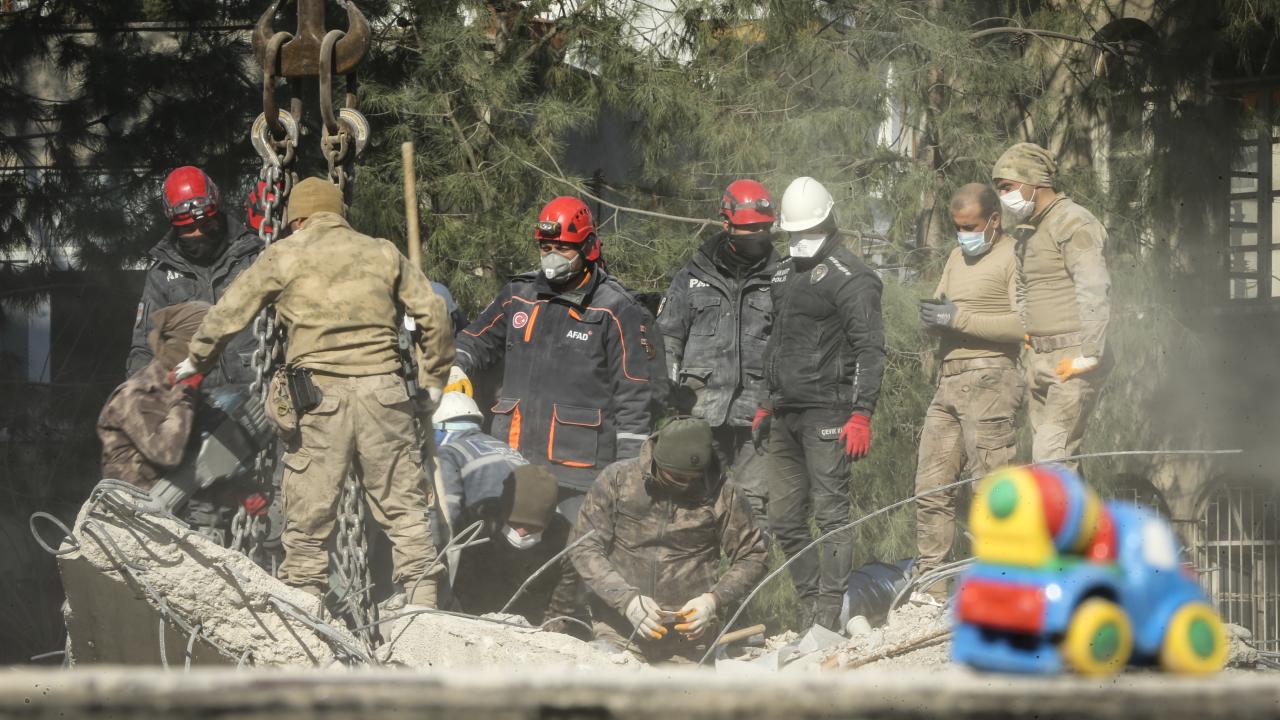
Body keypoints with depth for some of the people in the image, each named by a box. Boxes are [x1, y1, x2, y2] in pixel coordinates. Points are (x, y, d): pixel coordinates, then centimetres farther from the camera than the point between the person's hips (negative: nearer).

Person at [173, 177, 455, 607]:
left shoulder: (284, 256, 7)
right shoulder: (383, 254, 14)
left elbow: (228, 315, 9)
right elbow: (433, 313, 12)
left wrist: (195, 361, 24)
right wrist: (434, 379, 23)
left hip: (318, 395, -2)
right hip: (383, 391, 2)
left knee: (308, 514, 4)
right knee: (403, 507, 5)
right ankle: (422, 598, 1)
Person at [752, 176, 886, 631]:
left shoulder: (850, 278, -6)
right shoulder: (784, 275, 19)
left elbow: (870, 351, -12)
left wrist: (862, 415, -19)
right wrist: (766, 405, 23)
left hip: (826, 415, -8)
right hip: (785, 416, 8)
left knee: (830, 513, -8)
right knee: (784, 518, 9)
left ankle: (827, 617, -10)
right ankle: (811, 603, 18)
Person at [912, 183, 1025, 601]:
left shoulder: (1012, 257, -3)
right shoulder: (958, 258, 24)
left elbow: (1023, 323, -15)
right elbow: (936, 317, 22)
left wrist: (960, 319, -17)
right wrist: (932, 316, -2)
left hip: (988, 378, -8)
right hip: (949, 382, 8)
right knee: (931, 488, 4)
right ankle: (929, 588, 6)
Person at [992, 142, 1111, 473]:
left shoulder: (1073, 223, -10)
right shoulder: (1027, 232, 19)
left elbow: (1095, 291, -19)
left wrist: (1088, 355, -22)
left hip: (1073, 359, -9)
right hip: (1039, 359, 9)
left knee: (1052, 457, -16)